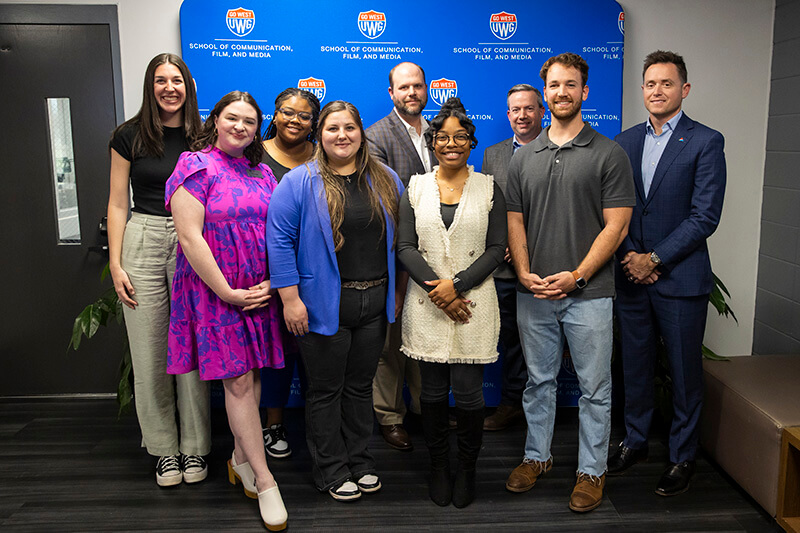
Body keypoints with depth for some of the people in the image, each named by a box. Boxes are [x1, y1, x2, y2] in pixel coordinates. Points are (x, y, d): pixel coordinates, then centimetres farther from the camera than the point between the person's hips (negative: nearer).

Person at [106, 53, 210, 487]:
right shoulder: (129, 137, 4)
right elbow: (117, 204, 5)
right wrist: (115, 264, -2)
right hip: (143, 241, 0)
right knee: (149, 353, 4)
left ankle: (194, 447, 18)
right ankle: (164, 449, 19)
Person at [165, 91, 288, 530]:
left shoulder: (262, 174, 13)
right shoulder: (196, 167, -5)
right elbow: (189, 237, -13)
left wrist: (271, 284, -3)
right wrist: (227, 292, -15)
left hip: (259, 292, 6)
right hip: (215, 291, -5)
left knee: (250, 376, 11)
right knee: (238, 381, -3)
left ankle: (241, 459, 29)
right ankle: (264, 480, 5)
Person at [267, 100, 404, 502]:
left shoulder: (385, 180, 8)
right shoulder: (300, 182, -6)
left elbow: (399, 238, 14)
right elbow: (280, 240, -9)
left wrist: (397, 290, 10)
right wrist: (290, 298, -14)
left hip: (374, 303, 4)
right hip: (324, 304, -4)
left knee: (361, 385, 16)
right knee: (326, 389, 8)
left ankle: (359, 461, 33)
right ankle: (331, 471, 24)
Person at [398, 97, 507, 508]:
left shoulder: (489, 188, 4)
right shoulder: (416, 188, 7)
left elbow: (496, 249, -1)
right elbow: (405, 246, 1)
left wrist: (457, 284, -13)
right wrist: (436, 290, -12)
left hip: (473, 303, -1)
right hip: (426, 304, 2)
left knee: (468, 393, 0)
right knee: (432, 392, 9)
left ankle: (467, 469, 23)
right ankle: (438, 466, 28)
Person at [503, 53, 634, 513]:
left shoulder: (610, 154, -2)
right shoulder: (524, 158, 10)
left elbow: (616, 226, -7)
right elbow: (515, 221, 8)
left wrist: (576, 276, -15)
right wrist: (525, 272, -7)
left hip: (588, 292, -3)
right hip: (533, 292, 4)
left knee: (594, 388, 7)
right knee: (539, 380, 16)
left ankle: (592, 471, 22)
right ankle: (537, 456, 32)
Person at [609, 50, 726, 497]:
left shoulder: (706, 142, -5)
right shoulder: (625, 141, 9)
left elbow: (705, 217, -11)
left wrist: (655, 259, -14)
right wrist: (629, 256, -6)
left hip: (681, 278, -4)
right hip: (631, 275, 4)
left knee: (685, 372, 7)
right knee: (636, 366, 15)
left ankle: (683, 457, 23)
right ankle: (635, 441, 32)